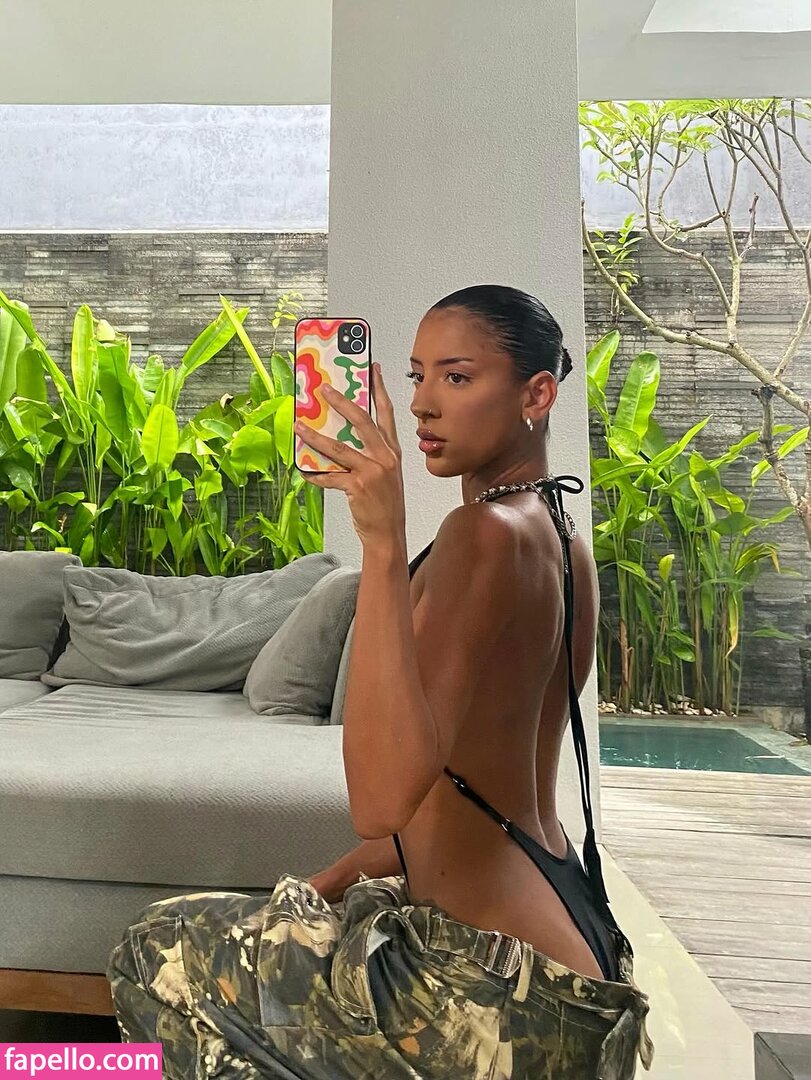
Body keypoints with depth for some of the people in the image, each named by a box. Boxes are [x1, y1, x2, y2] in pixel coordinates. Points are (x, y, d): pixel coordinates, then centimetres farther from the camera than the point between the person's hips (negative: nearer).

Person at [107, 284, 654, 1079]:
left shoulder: (487, 533, -23)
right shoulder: (563, 540, 7)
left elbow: (383, 801, -31)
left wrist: (383, 541, -34)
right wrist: (328, 887, 10)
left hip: (506, 980, -9)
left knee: (160, 955, 5)